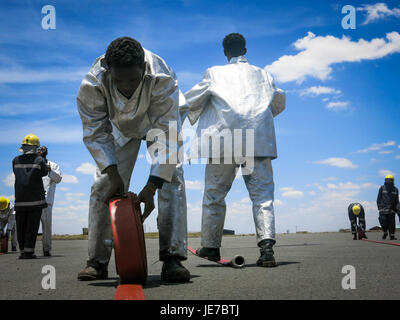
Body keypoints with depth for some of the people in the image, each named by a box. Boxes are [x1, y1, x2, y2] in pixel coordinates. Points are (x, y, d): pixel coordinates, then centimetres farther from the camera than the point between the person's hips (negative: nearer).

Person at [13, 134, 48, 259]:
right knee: (32, 226, -1)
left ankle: (23, 251, 10)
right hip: (35, 199, -3)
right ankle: (29, 251, -6)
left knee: (21, 226, 9)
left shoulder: (16, 161, 4)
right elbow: (44, 172, 10)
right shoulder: (39, 160, -5)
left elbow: (17, 173, 15)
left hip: (20, 200, 3)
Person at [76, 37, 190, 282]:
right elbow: (95, 133, -20)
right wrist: (113, 175, -30)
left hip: (162, 119, -1)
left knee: (172, 178, -21)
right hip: (120, 126, 2)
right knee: (103, 185, -8)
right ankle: (97, 261, 1)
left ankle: (173, 259, -18)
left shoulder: (163, 79, -41)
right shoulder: (92, 85, -35)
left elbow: (167, 136, -37)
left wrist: (151, 188, -40)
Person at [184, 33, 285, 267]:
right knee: (262, 194, -1)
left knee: (215, 194, 10)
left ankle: (211, 246, 17)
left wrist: (195, 114, 37)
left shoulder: (215, 73, 13)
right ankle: (267, 245, -19)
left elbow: (191, 100, 16)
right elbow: (280, 101, 30)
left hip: (224, 140, -1)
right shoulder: (262, 74, 20)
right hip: (259, 142, 2)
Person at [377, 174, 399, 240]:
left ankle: (392, 236, 7)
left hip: (391, 210, 2)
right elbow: (379, 198, 6)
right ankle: (385, 233, 16)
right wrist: (379, 207, 0)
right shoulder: (382, 188, 4)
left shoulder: (395, 190, 9)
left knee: (392, 223, -1)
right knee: (384, 222, -7)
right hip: (383, 209, -2)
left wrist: (396, 208, 8)